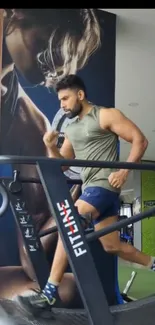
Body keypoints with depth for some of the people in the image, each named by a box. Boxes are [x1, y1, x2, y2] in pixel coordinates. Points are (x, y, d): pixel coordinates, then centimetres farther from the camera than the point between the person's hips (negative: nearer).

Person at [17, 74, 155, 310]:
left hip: (104, 185, -8)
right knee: (112, 246, 13)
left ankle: (50, 292, -10)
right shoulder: (71, 128, 17)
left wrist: (124, 172, -17)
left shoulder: (106, 115, -4)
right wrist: (51, 147, -1)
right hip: (90, 188, 9)